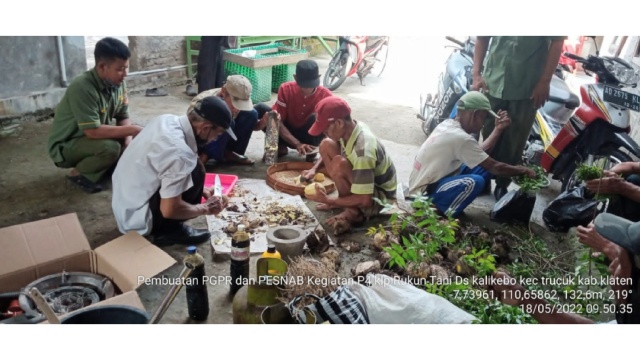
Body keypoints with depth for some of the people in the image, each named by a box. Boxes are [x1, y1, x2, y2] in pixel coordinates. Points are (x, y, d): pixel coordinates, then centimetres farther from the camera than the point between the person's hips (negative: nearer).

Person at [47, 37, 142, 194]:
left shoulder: (118, 83, -9)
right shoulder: (82, 88, -30)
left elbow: (123, 117, -2)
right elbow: (93, 131, -33)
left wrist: (128, 142, -20)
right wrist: (132, 129, -30)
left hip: (94, 139, 7)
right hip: (65, 146, -7)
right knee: (110, 147, -31)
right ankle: (78, 173, -5)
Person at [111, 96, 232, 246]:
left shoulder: (167, 120, -3)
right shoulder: (179, 153, -29)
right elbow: (169, 210, -25)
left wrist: (200, 190, 13)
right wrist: (205, 209, -8)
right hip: (136, 217, -9)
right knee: (195, 171, -17)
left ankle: (168, 227, 12)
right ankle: (169, 230, -3)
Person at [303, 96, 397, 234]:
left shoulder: (362, 151, -36)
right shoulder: (350, 127, -12)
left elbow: (365, 200, -33)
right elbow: (327, 150, 10)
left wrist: (327, 201, -26)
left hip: (381, 199, -8)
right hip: (363, 182, 8)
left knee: (339, 164, -33)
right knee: (326, 145, -4)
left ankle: (353, 212, -9)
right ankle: (344, 200, 3)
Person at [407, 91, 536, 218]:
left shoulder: (448, 125, 3)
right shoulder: (461, 138, -25)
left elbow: (481, 152, 11)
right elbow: (495, 167, -17)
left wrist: (498, 129, 8)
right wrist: (524, 171, -2)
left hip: (430, 180, 10)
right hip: (424, 194, -10)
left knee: (482, 168, 4)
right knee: (475, 182, -29)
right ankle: (443, 216, -10)